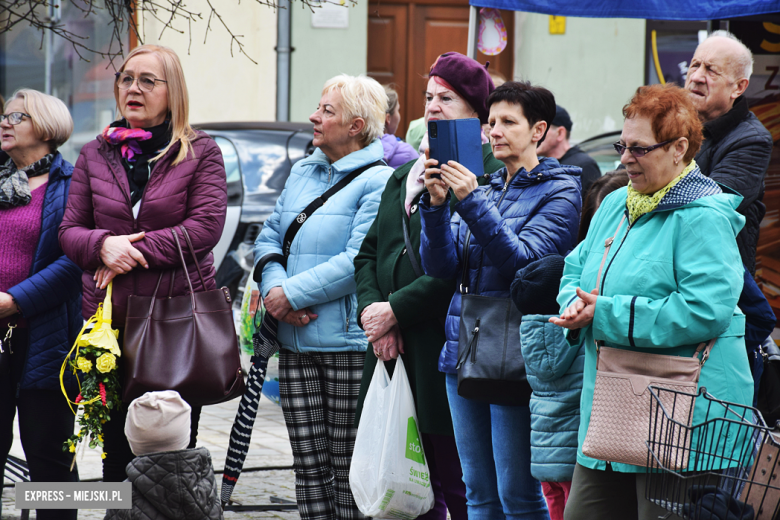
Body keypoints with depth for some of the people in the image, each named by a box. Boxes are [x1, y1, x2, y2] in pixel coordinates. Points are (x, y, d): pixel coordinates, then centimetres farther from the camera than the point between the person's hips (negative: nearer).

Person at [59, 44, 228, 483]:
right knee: (117, 444, 5)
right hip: (109, 316, 3)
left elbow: (207, 225, -9)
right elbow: (69, 231, 9)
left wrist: (135, 252, -14)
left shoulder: (200, 152, 3)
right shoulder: (96, 154, 13)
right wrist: (103, 245, -13)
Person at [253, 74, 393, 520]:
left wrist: (293, 293, -13)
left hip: (349, 342, -7)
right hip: (296, 341, 7)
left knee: (349, 467, -2)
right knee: (309, 464, 7)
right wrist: (275, 287, -6)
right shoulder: (302, 173, 16)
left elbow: (359, 261, -16)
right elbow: (269, 240, 15)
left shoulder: (378, 181, -7)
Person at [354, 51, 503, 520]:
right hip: (395, 355, 7)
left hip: (449, 357, -7)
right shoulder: (404, 176, 19)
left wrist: (396, 310, -14)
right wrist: (372, 310, -1)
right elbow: (369, 253, 17)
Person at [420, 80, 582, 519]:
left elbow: (522, 259, -16)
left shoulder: (560, 191, -2)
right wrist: (437, 204, -9)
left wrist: (472, 201, -22)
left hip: (515, 353, -6)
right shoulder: (487, 187, 16)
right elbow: (441, 266, 6)